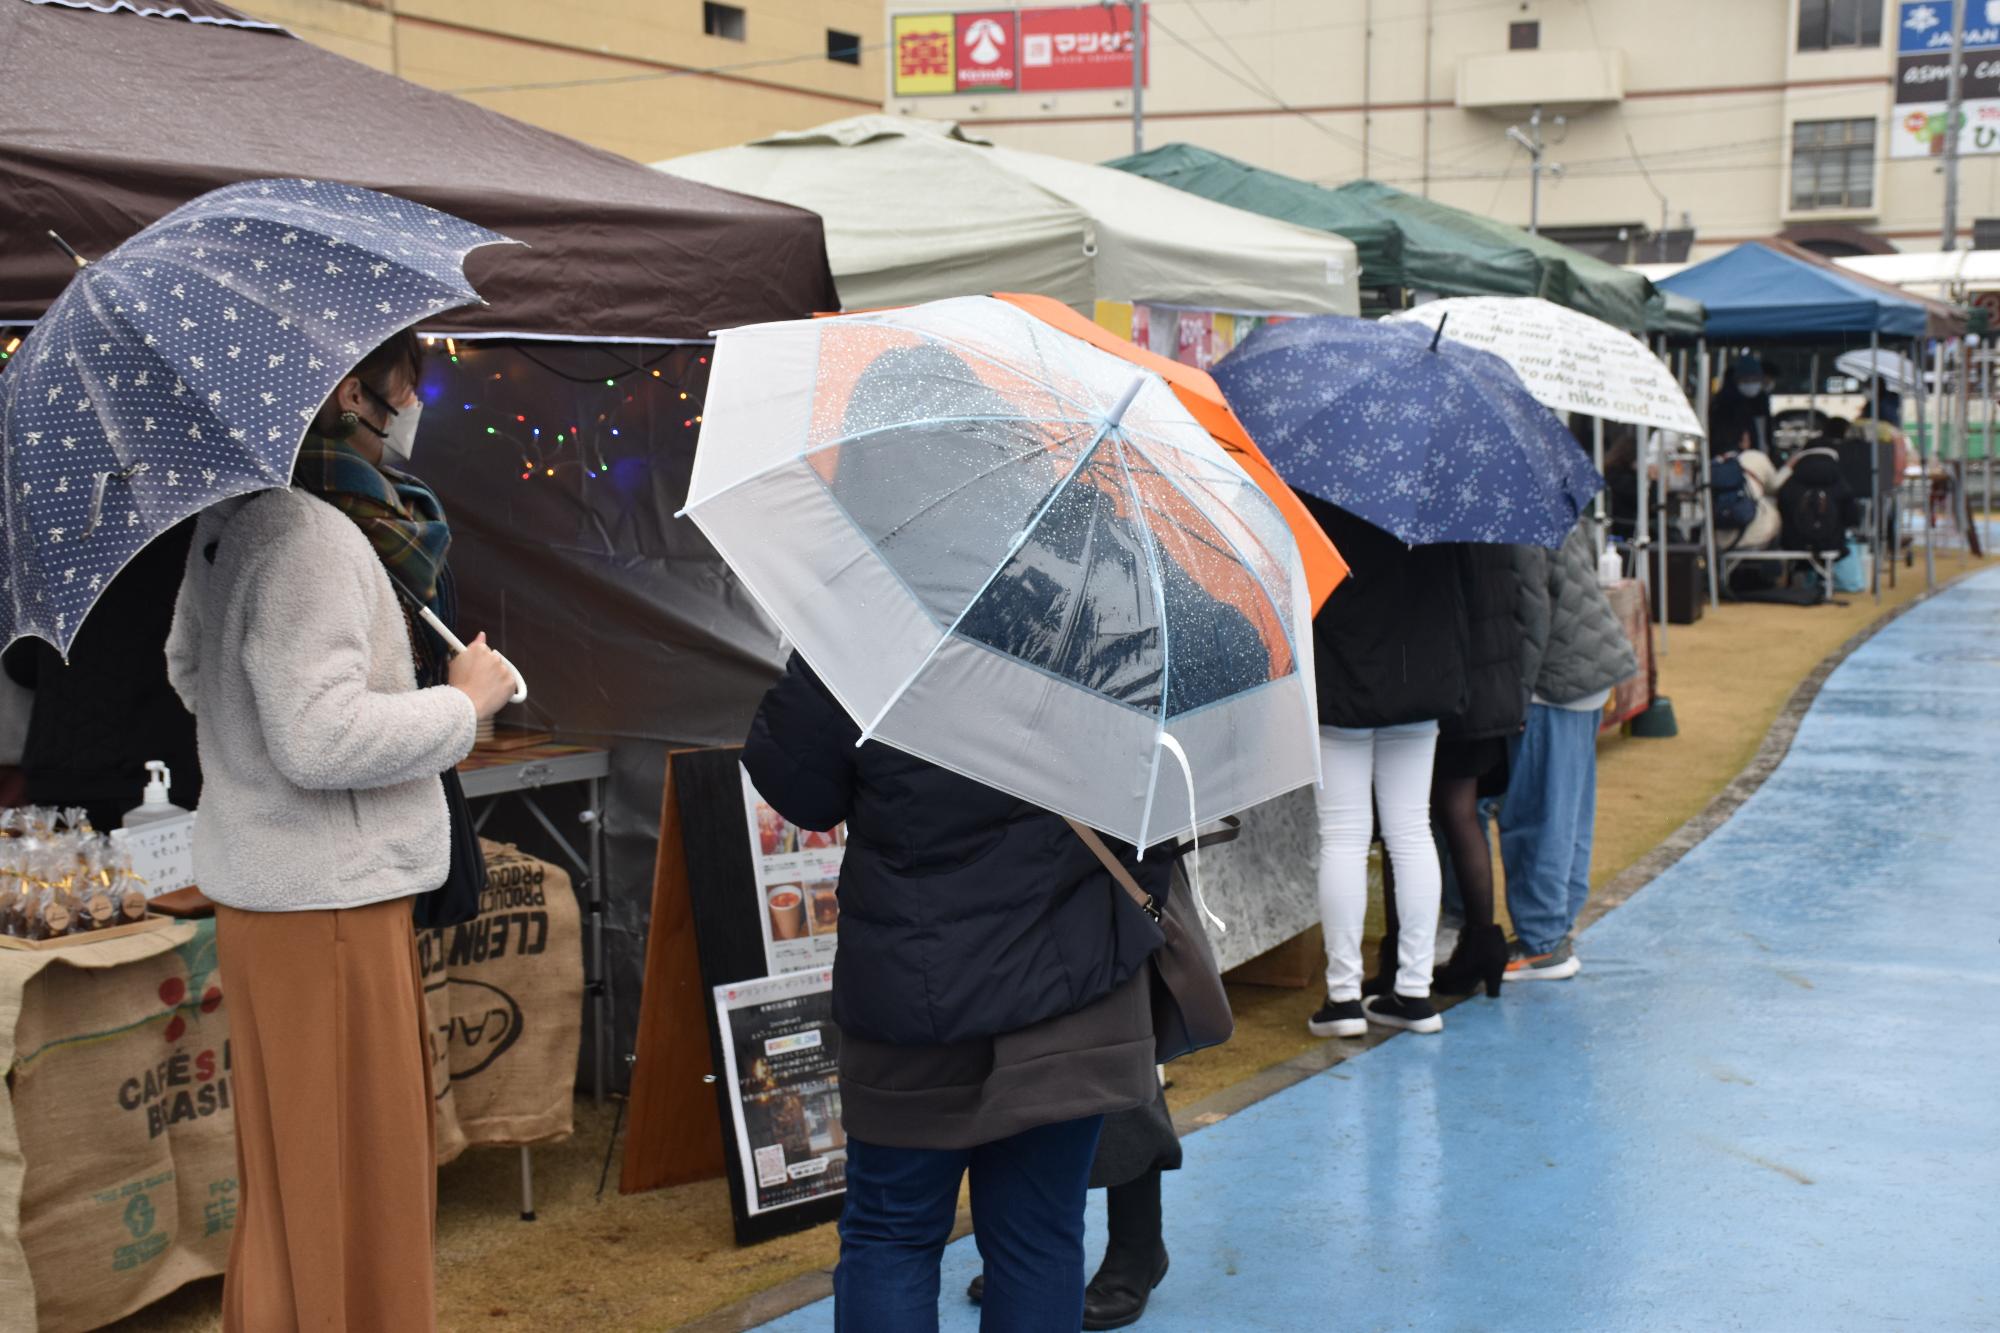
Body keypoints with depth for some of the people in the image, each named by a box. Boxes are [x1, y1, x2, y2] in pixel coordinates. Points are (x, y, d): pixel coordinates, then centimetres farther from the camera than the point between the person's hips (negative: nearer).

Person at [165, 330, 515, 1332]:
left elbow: (190, 668, 24)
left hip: (264, 888, 10)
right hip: (327, 901, -10)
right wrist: (467, 700, -15)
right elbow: (321, 737, -29)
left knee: (288, 1177, 22)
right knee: (349, 1181, 1)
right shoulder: (308, 536, -22)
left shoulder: (228, 524, 10)